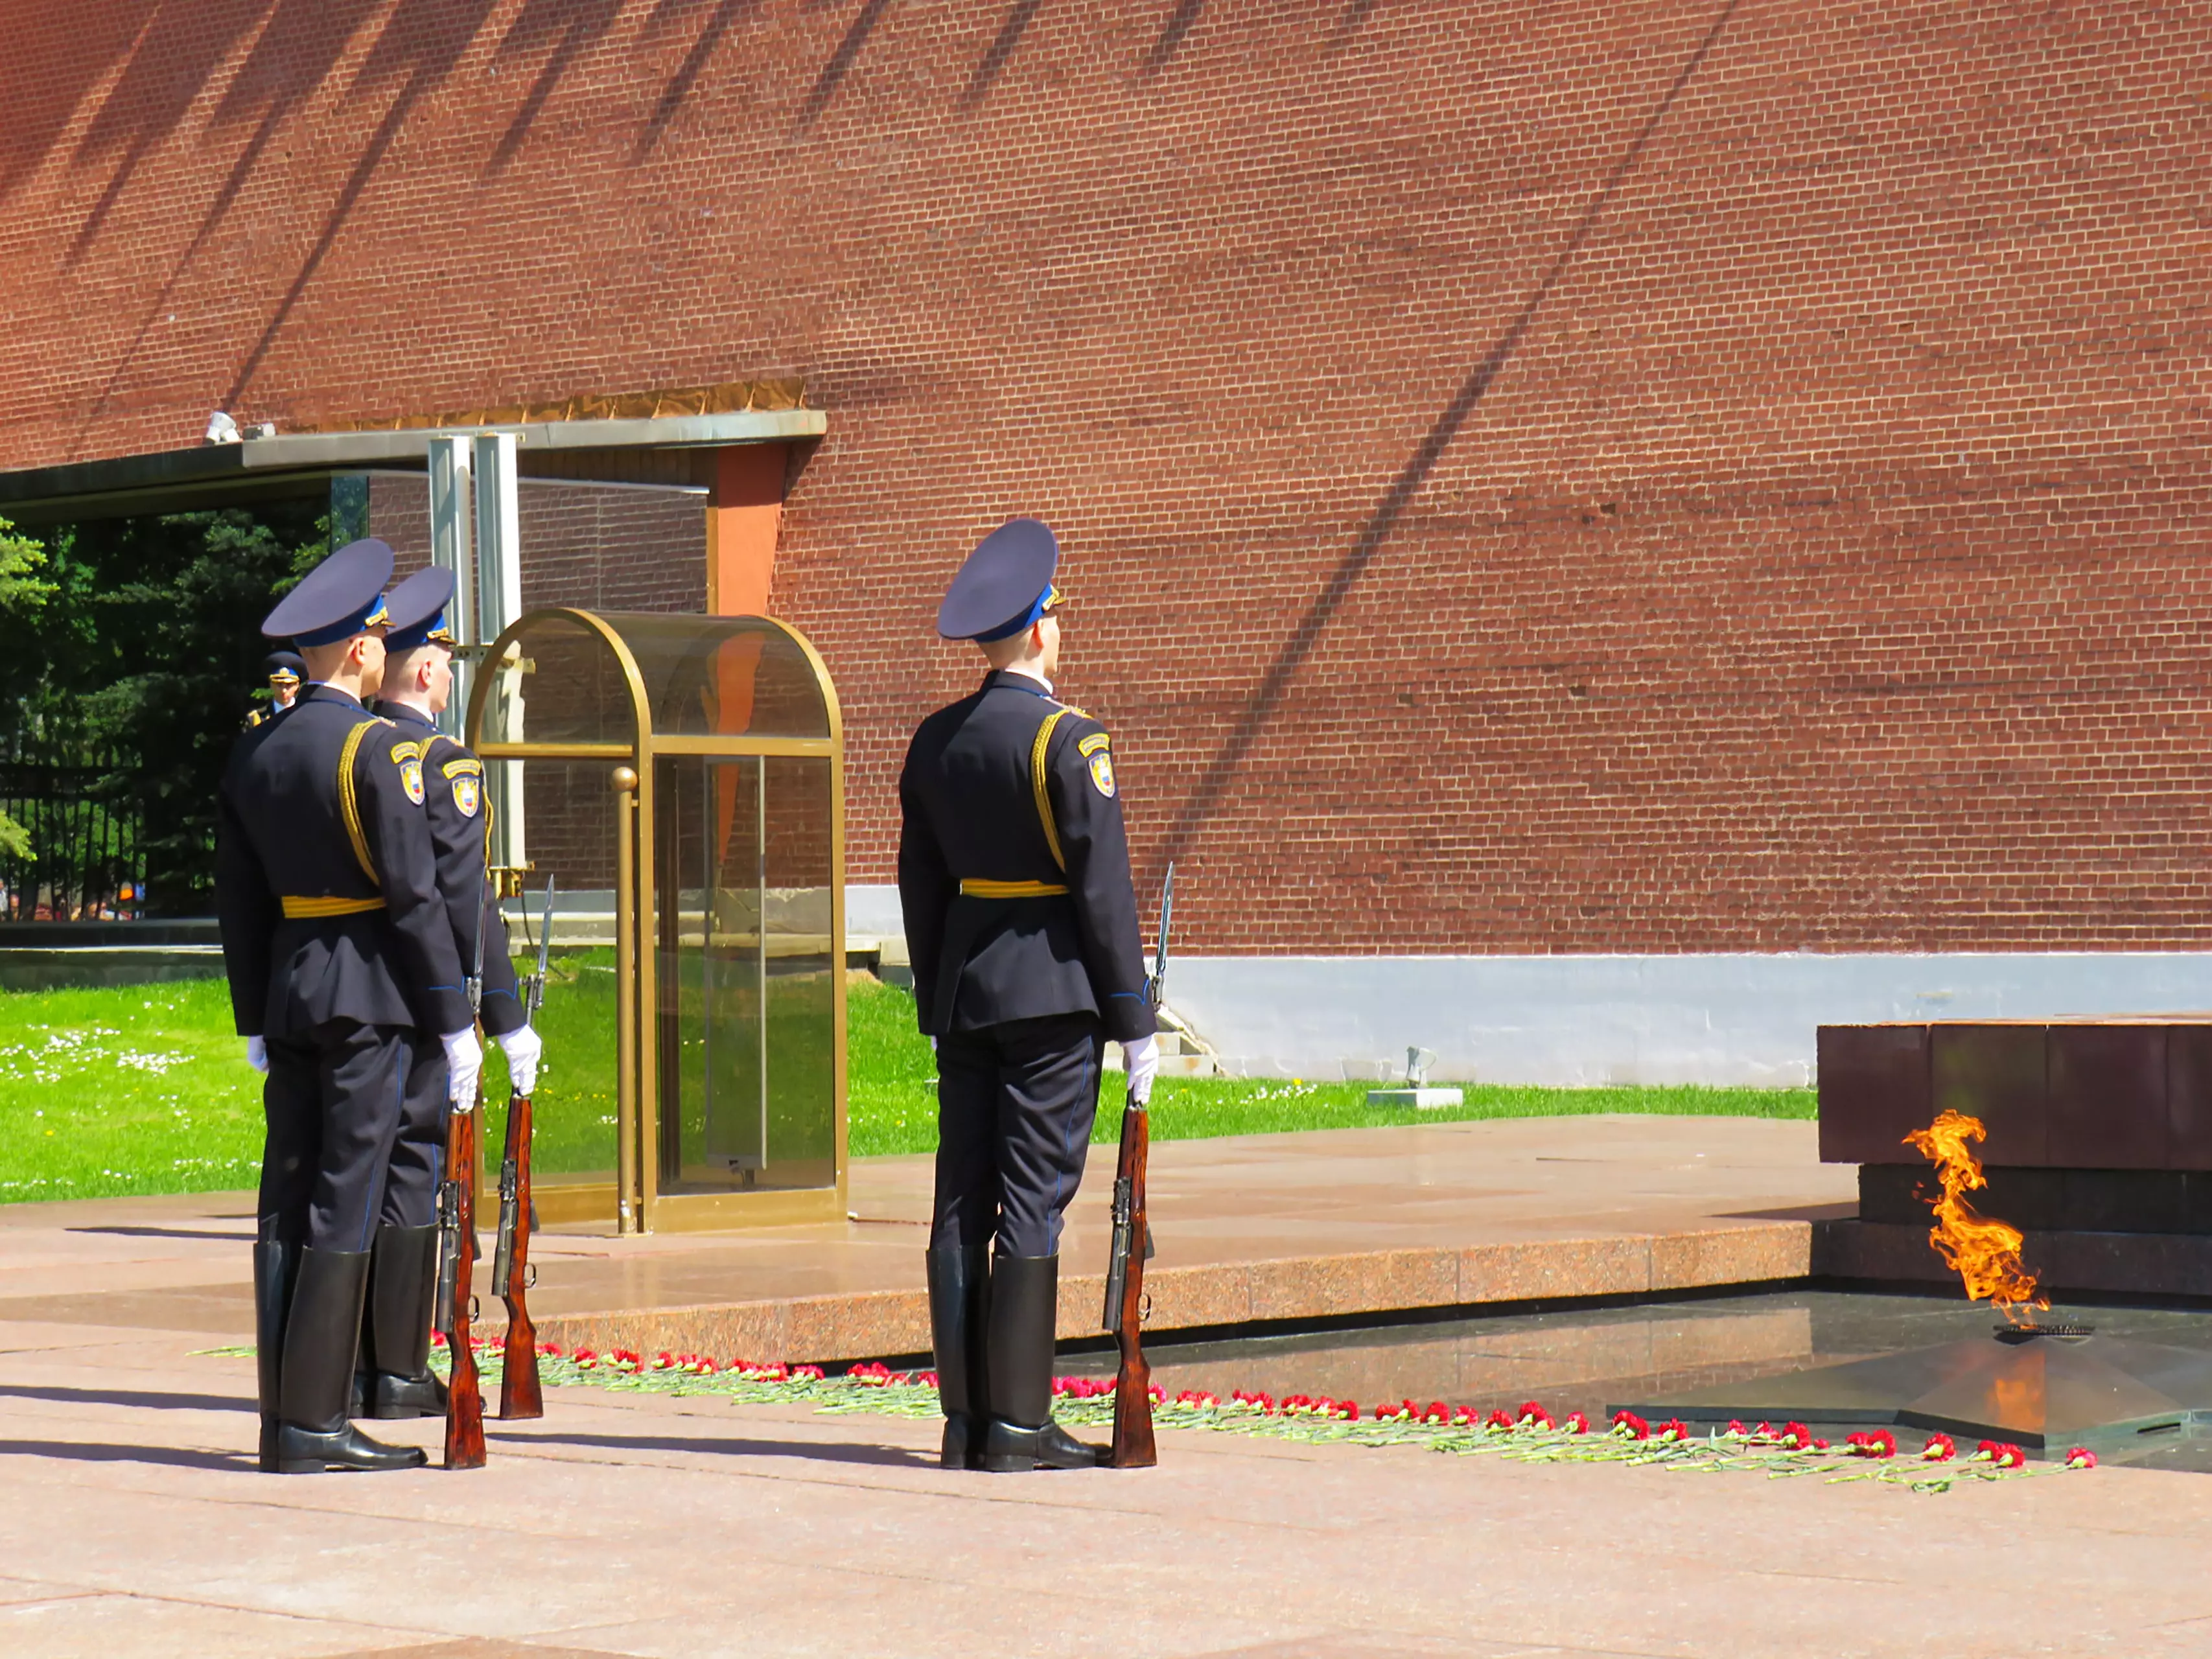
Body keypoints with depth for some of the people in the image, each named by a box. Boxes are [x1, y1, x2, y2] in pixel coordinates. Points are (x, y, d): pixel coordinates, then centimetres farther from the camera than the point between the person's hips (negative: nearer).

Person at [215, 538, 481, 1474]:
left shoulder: (252, 754, 10)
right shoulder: (378, 751, -11)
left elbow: (239, 904, 14)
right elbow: (415, 896, -13)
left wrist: (255, 1022, 20)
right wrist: (455, 1020, -8)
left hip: (289, 989, 7)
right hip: (371, 991, -7)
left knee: (287, 1202, 8)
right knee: (345, 1207, -5)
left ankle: (283, 1422, 10)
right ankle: (314, 1422, -5)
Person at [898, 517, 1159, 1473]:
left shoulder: (934, 740, 8)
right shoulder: (1067, 739, -11)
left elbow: (919, 883, 12)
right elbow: (1103, 885, -12)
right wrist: (1134, 1020, -7)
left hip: (965, 990, 6)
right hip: (1052, 990, -6)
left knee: (961, 1204, 7)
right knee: (1034, 1204, -4)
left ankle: (964, 1419, 9)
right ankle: (1017, 1425, -4)